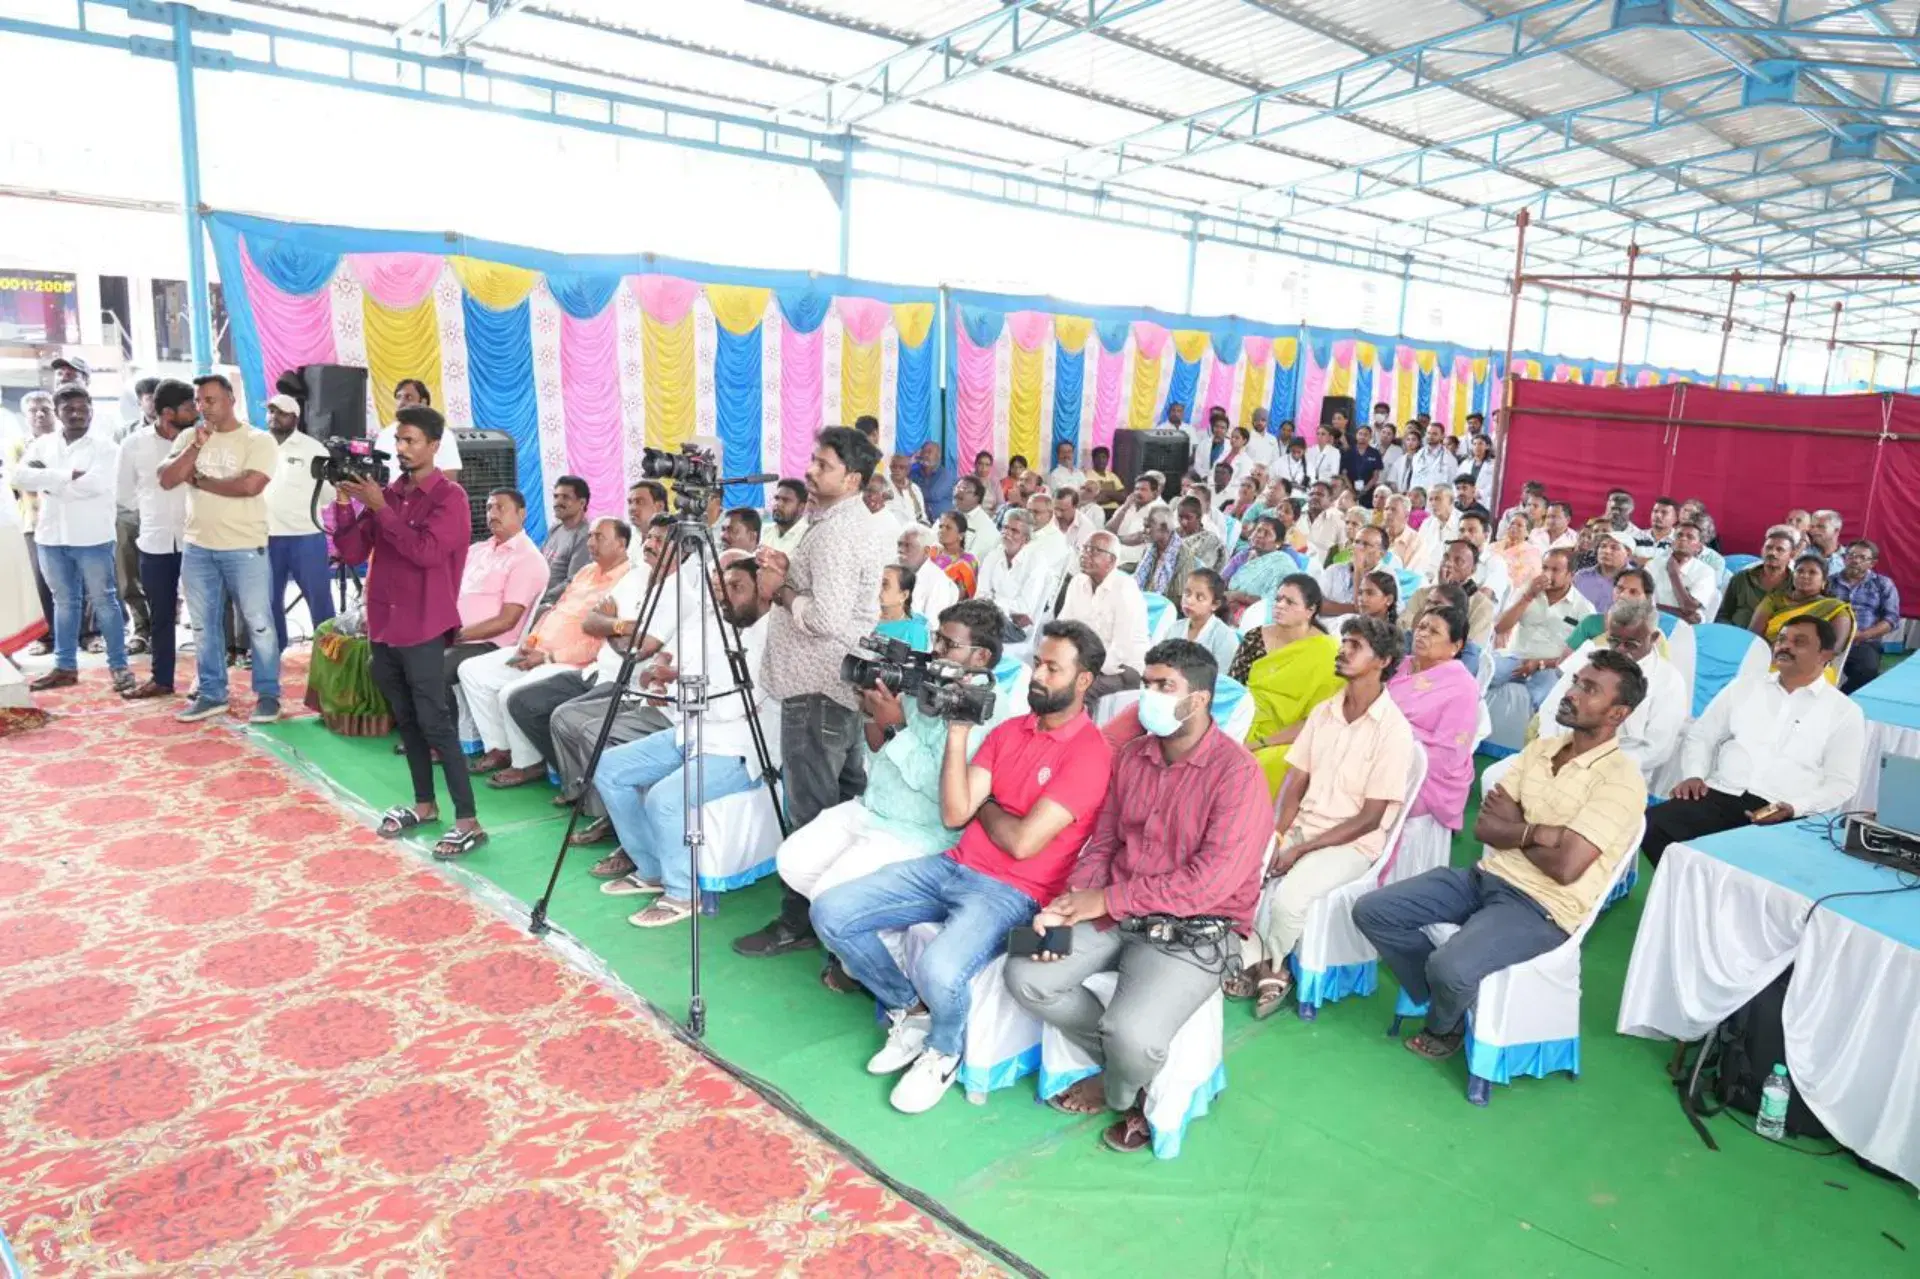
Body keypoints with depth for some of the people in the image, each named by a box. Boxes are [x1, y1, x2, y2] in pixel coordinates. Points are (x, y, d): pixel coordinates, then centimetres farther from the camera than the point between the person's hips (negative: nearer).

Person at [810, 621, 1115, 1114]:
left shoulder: (1089, 755, -13)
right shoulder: (1007, 731, 10)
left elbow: (1022, 842, -19)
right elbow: (953, 815, 0)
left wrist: (983, 806, 0)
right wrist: (958, 731, -7)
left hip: (1013, 893, -7)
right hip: (954, 867, 7)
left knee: (938, 971, -34)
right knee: (830, 913, -5)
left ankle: (943, 1050, 2)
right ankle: (911, 1010, 14)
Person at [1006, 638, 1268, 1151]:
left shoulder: (1237, 772, -15)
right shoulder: (1131, 756, 6)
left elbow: (1213, 879, -22)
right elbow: (1103, 843, 10)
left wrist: (1106, 900, -20)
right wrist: (1070, 906, -11)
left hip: (1193, 931, -6)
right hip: (1113, 915, 6)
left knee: (1132, 1033, -28)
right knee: (1023, 974, -11)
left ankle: (1119, 1090, 12)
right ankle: (1122, 1063, 11)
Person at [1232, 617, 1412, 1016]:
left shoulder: (1394, 729, -13)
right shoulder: (1323, 712, 7)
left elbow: (1369, 819, -15)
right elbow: (1294, 783, 7)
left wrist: (1300, 849, -18)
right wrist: (1276, 835, -11)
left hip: (1352, 844, -6)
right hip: (1301, 829, 6)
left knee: (1288, 896, -30)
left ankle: (1270, 966, 2)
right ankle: (1260, 968, -1)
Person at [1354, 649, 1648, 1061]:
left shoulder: (1621, 779, -13)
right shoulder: (1540, 748, 9)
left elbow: (1565, 866, -21)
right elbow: (1484, 827, 4)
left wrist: (1511, 828, -5)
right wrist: (1533, 832, -13)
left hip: (1542, 907, -7)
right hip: (1486, 876, 7)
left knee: (1450, 967, -31)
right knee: (1371, 911, -6)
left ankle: (1445, 1025, 6)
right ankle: (1448, 1001, 10)